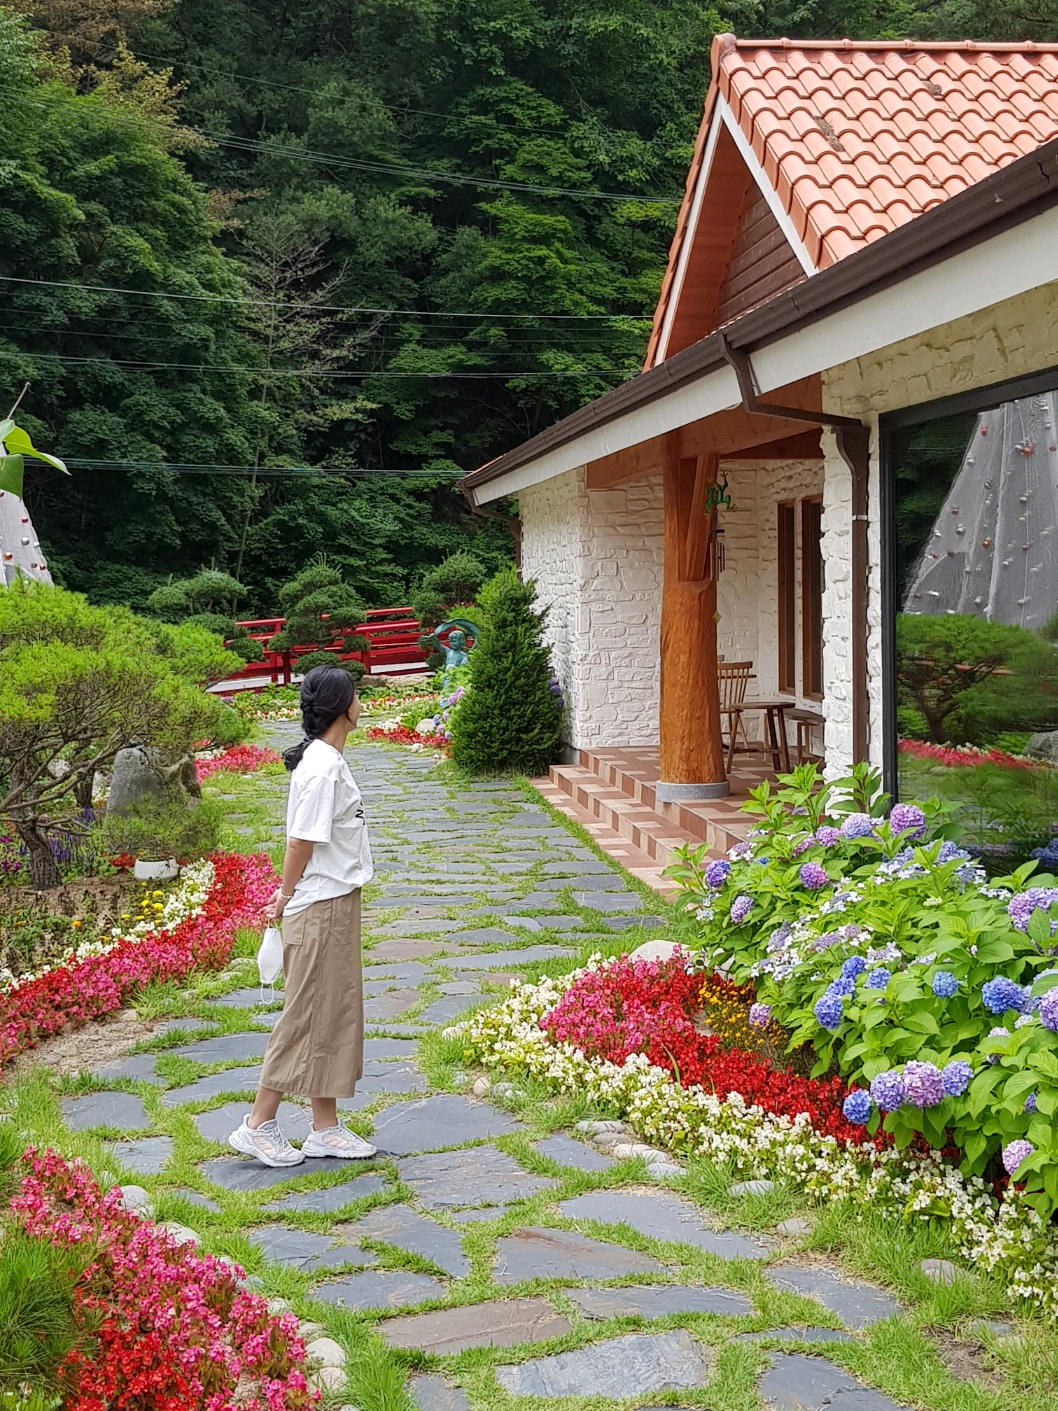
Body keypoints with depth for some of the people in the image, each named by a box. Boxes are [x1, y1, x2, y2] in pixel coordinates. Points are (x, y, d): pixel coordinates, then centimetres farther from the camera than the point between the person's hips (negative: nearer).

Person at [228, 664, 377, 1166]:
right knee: (308, 1019, -1)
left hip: (337, 906, 10)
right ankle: (258, 1125, 9)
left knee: (334, 1016, 13)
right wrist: (285, 898, -7)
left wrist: (287, 896, 10)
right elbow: (301, 841, -18)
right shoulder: (323, 768, -21)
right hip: (321, 910, -10)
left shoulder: (327, 760, 10)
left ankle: (326, 1129, 21)